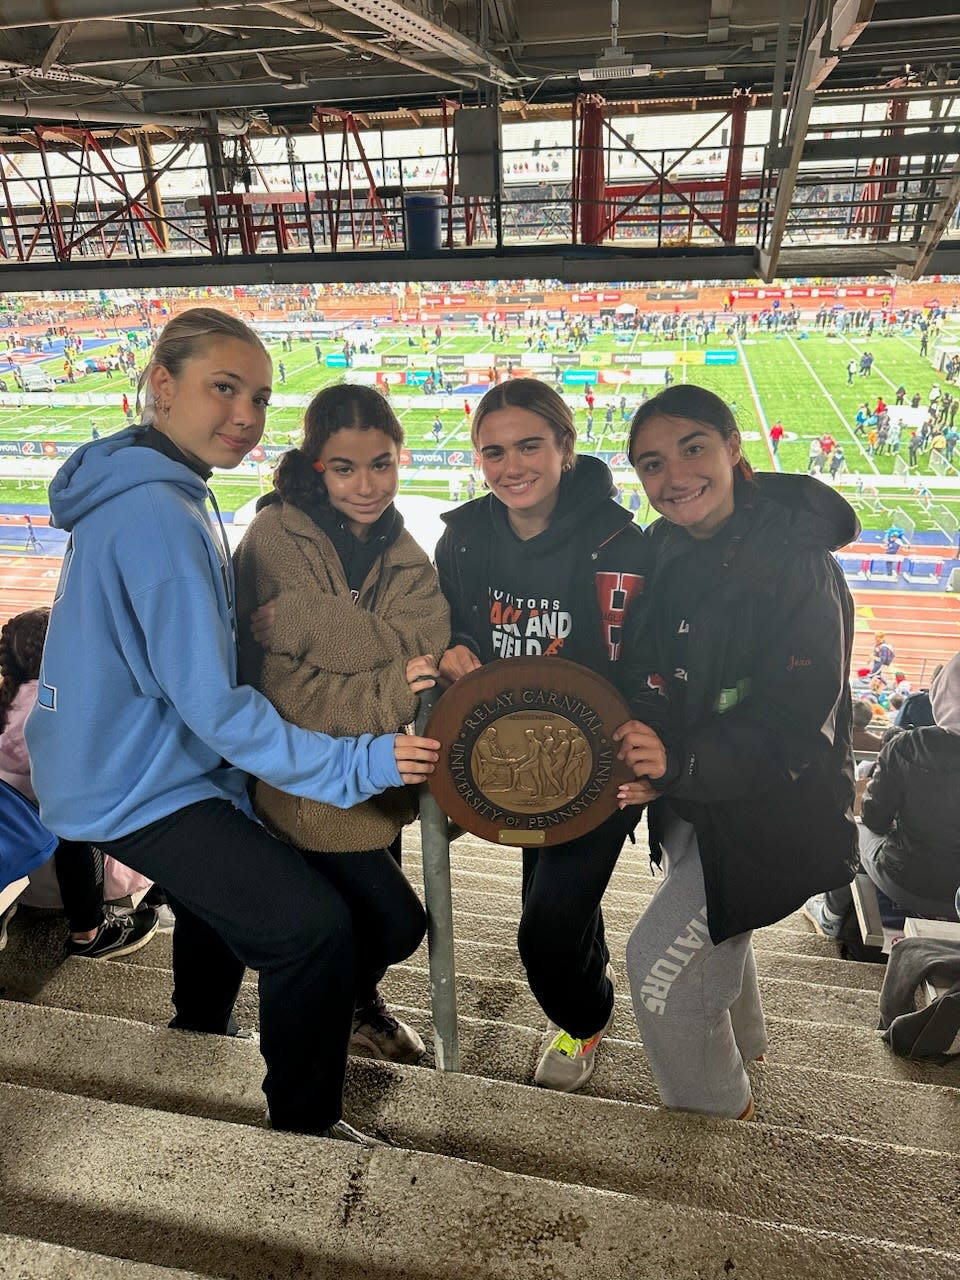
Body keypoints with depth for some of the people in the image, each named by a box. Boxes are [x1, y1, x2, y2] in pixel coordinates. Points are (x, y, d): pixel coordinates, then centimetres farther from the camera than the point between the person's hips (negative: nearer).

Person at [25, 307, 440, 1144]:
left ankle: (202, 1035, 56)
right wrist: (356, 764, -26)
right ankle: (304, 1125, 8)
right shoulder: (158, 514, -26)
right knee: (315, 924, -14)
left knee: (230, 879, 32)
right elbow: (212, 705, -28)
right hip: (138, 787, -11)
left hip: (119, 760, 11)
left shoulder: (149, 491, 6)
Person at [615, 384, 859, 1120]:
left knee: (661, 961, 0)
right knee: (712, 937, 27)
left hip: (769, 812, -7)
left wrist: (678, 762, -38)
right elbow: (643, 682, 1)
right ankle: (740, 1053, 58)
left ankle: (719, 1118, 29)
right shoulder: (663, 553, -4)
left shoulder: (797, 567, -24)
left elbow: (795, 729, -27)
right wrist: (640, 762, -16)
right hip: (692, 798, 7)